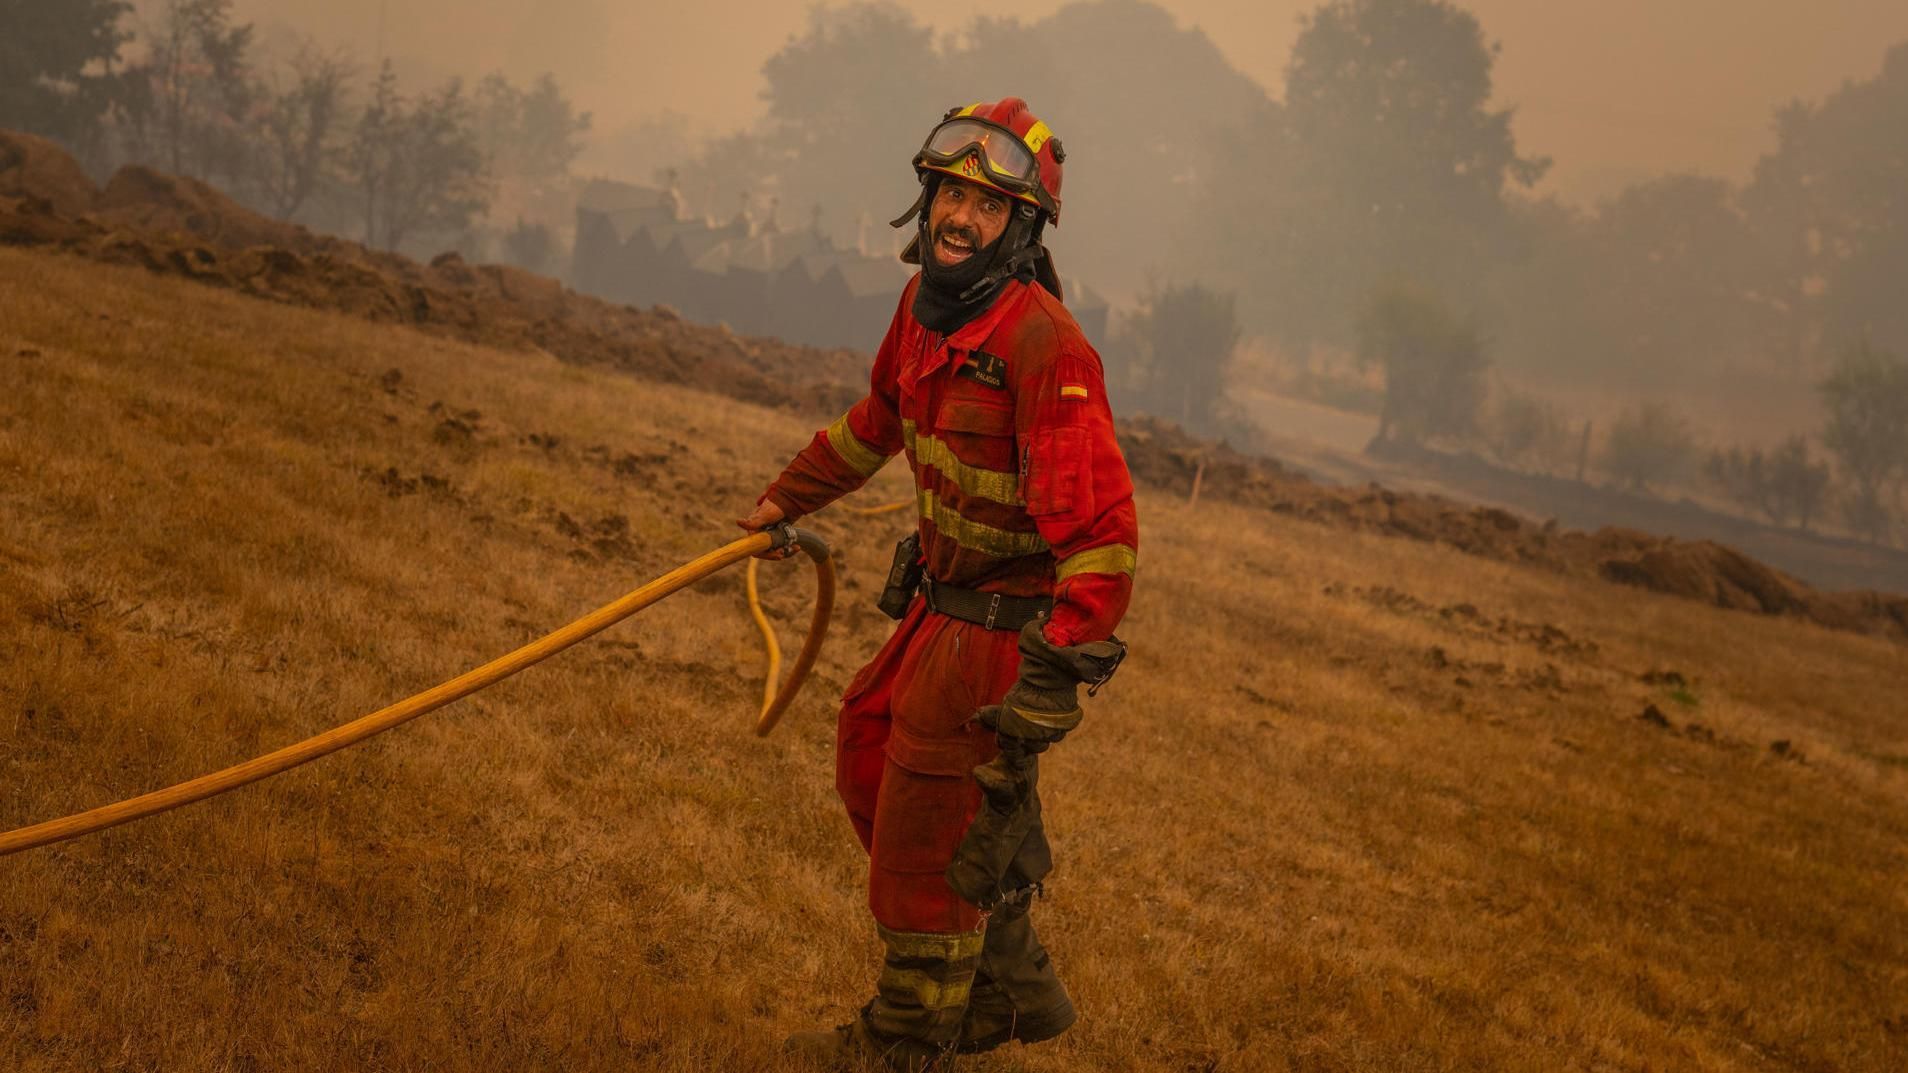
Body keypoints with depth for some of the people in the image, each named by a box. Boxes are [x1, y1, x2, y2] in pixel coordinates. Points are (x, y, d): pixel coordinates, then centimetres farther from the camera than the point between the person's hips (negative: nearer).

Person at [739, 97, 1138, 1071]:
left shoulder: (1044, 348, -27)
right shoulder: (926, 305, 1)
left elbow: (1100, 531, -31)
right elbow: (880, 418, 24)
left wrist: (1054, 677, -35)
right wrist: (790, 495, 34)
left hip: (1002, 627, -9)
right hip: (941, 604, 10)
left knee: (927, 833, 1)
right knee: (867, 759, 21)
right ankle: (1011, 988, 32)